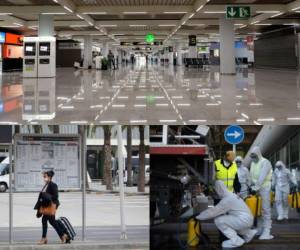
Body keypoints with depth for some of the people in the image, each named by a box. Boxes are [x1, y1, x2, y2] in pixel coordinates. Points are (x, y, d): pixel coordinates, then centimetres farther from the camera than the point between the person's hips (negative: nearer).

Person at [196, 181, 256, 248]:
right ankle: (249, 233, 29)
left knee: (218, 220, -12)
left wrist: (198, 217, -6)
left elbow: (213, 211, -15)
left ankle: (236, 240, -7)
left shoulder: (227, 200, -17)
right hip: (248, 219, 10)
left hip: (243, 220, -10)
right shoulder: (230, 195, 12)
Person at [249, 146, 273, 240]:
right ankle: (260, 229, 18)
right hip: (255, 188, 8)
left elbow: (262, 177, -19)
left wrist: (256, 187, -23)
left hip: (264, 188, -8)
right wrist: (252, 186, 2)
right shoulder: (252, 163, 16)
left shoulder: (265, 162, -10)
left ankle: (266, 231, -12)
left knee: (265, 209, -9)